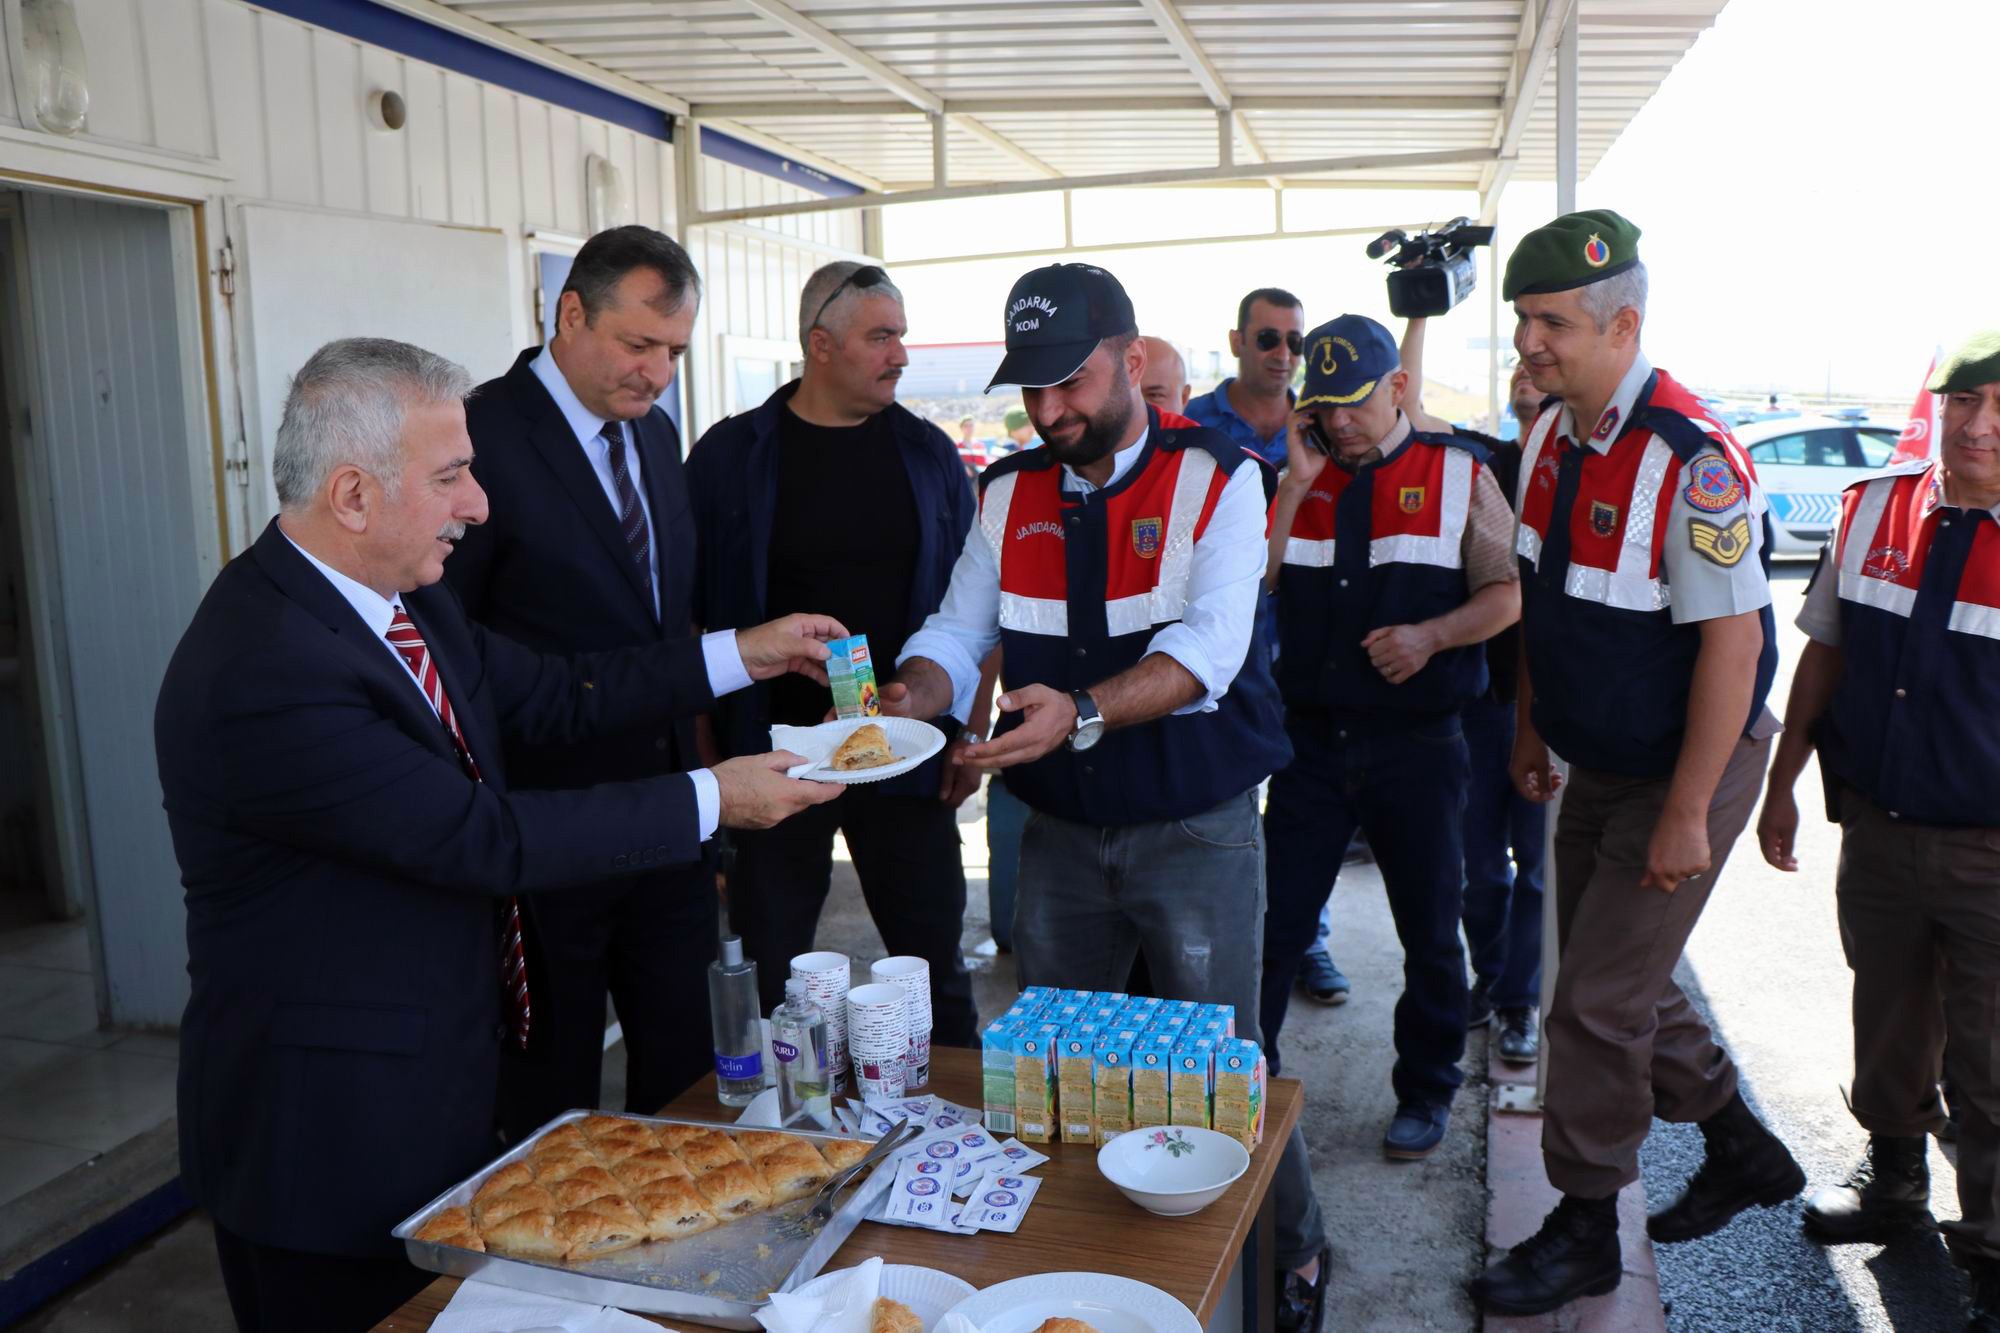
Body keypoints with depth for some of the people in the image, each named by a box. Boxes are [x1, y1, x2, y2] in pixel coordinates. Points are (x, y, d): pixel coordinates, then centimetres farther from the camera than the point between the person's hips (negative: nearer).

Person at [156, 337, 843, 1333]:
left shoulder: (404, 596, -1)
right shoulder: (262, 674, -29)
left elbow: (553, 694, 8)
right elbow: (488, 840, -28)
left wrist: (742, 653, 4)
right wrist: (711, 800, -21)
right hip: (333, 1137, -8)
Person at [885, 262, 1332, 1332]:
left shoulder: (1216, 479, -10)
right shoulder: (1010, 492, 5)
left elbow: (1208, 648, -22)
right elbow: (958, 631, 3)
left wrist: (1083, 711, -38)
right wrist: (914, 695, -20)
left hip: (1195, 831, -4)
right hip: (1060, 831, 5)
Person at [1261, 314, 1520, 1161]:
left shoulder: (1459, 474, 1)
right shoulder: (1299, 479, 8)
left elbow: (1507, 595, -2)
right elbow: (1250, 586, -4)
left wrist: (1430, 634, -18)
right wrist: (1296, 483, -9)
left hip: (1418, 742, -1)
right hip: (1311, 737, 2)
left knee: (1429, 932, 11)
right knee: (1275, 921, 5)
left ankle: (1426, 1093, 29)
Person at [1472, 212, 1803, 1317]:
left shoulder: (1689, 457, -25)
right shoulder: (1550, 436, 1)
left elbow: (1732, 640, -25)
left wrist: (1685, 816, -24)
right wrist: (1529, 726, 14)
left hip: (1686, 769, -8)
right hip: (1597, 765, 8)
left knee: (1599, 1000, -2)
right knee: (1615, 976, 18)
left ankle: (1582, 1233, 19)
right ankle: (1744, 1152, 41)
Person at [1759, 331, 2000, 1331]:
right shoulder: (1873, 510, 0)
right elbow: (1826, 653, 9)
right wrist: (1782, 782, 11)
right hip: (1875, 827, 4)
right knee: (1888, 1025, 22)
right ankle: (1892, 1180, 46)